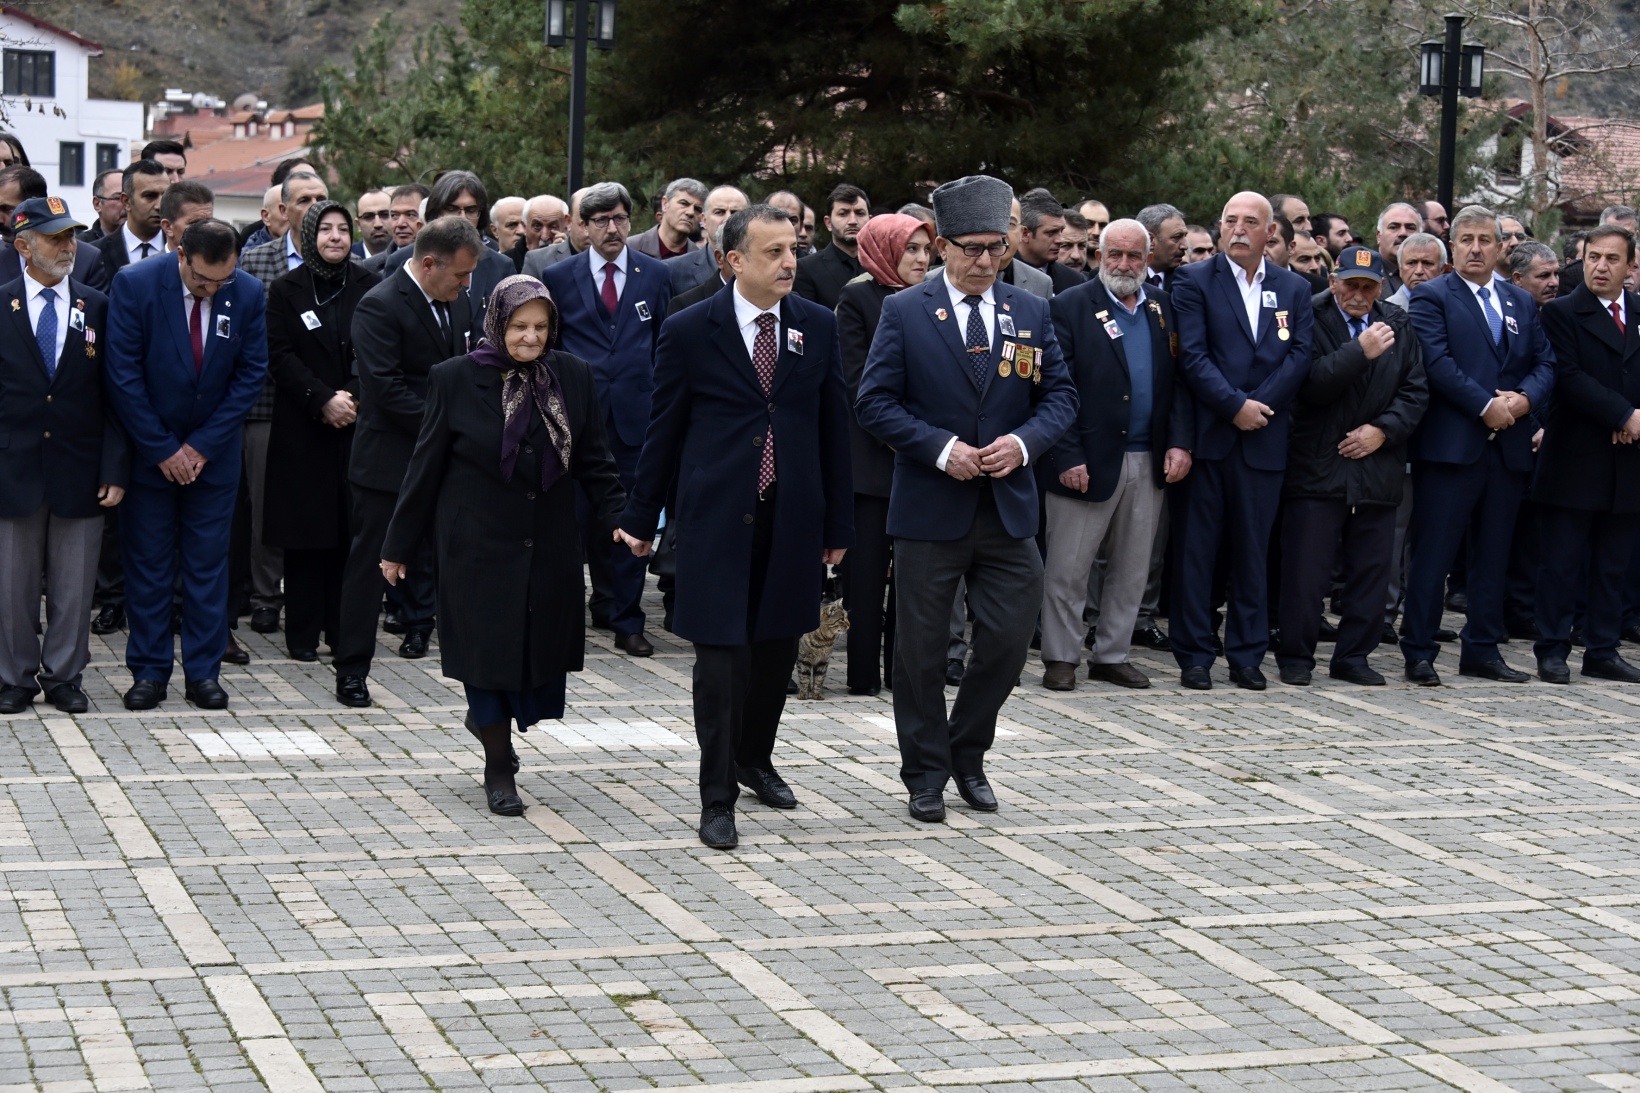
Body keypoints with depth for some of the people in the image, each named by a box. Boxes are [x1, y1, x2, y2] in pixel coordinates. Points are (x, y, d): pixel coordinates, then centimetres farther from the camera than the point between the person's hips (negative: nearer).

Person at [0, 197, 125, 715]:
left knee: (73, 584, 7)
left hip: (80, 470, 1)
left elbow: (114, 394, 3)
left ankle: (64, 676, 18)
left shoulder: (97, 308, 5)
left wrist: (115, 468, -4)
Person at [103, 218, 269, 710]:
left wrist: (203, 446, -7)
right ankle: (148, 671, 10)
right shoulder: (134, 284, -15)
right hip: (148, 450, -2)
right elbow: (123, 374, -13)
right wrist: (163, 449, -12)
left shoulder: (249, 293, -7)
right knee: (147, 563, 3)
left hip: (213, 451, 2)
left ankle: (203, 671, 11)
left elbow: (251, 374, -3)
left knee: (209, 562, 5)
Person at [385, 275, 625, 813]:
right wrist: (399, 546, 2)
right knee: (489, 648, 1)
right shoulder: (456, 379, -6)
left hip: (550, 545, 3)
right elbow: (426, 466, -1)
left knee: (543, 647, 5)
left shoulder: (573, 377, 1)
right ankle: (499, 770, 17)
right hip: (480, 543, -3)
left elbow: (594, 460, 7)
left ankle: (490, 720, 37)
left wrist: (620, 518, -6)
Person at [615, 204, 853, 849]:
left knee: (779, 645, 13)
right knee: (723, 652, -5)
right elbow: (664, 430, 2)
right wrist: (641, 518, 6)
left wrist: (838, 523, 9)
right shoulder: (689, 331, -4)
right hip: (718, 516, -3)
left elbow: (833, 428, 9)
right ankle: (717, 800, 4)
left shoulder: (819, 327, 5)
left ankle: (754, 760, 36)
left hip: (793, 517, 4)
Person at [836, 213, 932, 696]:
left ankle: (903, 667, 11)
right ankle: (864, 671, 2)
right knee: (867, 562, -2)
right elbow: (856, 379, -7)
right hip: (871, 452, -5)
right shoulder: (857, 298, -1)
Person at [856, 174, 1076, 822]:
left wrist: (1024, 442, -12)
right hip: (929, 508, -3)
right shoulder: (904, 313, -2)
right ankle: (926, 773, 18)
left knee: (1008, 641, 3)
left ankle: (967, 755, 25)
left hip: (1009, 508, 3)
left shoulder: (1030, 313, 7)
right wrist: (940, 448, -17)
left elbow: (1060, 395, 8)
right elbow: (875, 402, -6)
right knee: (921, 649, 4)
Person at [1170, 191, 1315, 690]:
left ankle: (1246, 653, 13)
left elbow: (1299, 355, 3)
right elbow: (1192, 355, -7)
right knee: (1197, 547, 0)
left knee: (1254, 550, 6)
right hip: (1208, 437, -2)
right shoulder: (1194, 281, 2)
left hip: (1264, 439, 2)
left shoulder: (1294, 289, 12)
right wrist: (1235, 406, -14)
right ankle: (1194, 654, 6)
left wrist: (1259, 405, -9)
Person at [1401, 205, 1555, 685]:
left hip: (1508, 448, 6)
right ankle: (1418, 653, 0)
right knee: (1434, 554, -4)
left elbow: (1545, 363, 12)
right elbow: (1437, 362, -12)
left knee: (1493, 555, 10)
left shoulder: (1522, 303, 17)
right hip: (1450, 444, -6)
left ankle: (1483, 650, 18)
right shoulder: (1431, 297, -1)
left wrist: (1523, 398, -8)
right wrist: (1486, 406, -17)